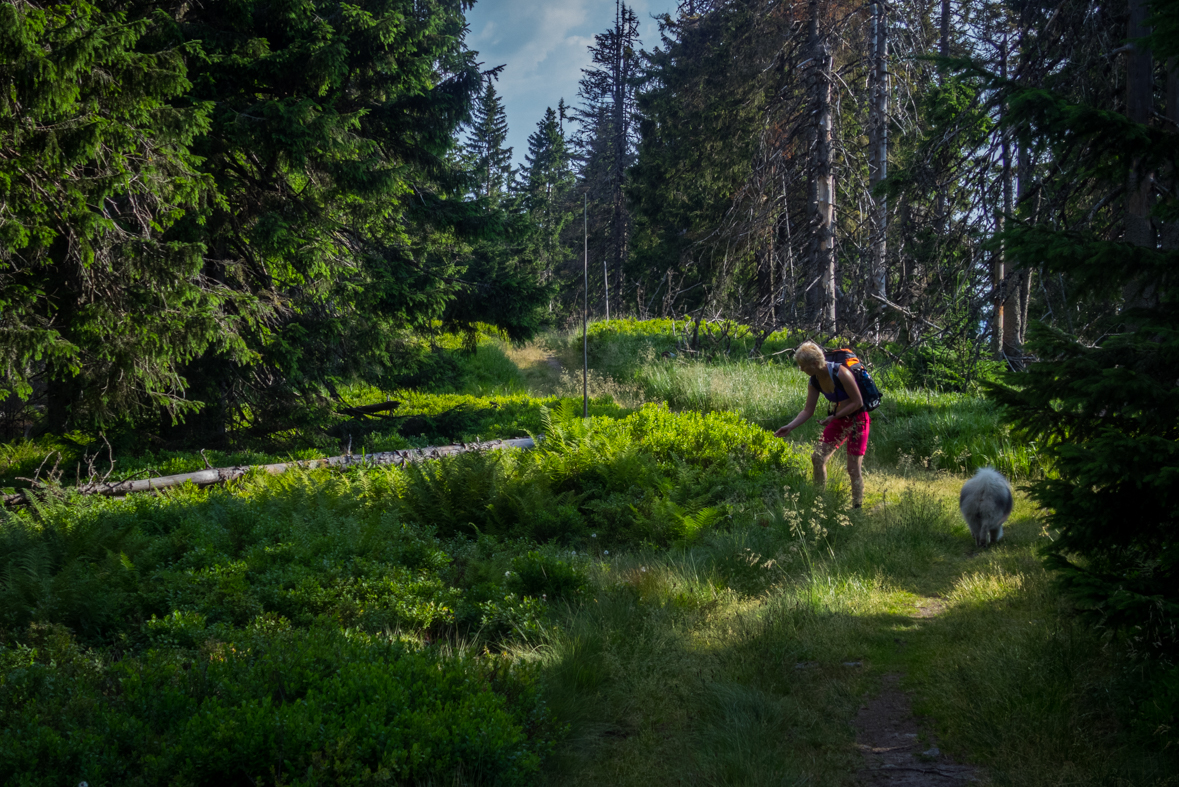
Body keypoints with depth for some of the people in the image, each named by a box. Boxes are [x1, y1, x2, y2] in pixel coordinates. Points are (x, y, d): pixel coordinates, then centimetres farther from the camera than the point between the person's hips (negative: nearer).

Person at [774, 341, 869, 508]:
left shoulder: (840, 373, -25)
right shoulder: (815, 382, -3)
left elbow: (858, 402, -20)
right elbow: (808, 411, 5)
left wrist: (834, 417, -19)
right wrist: (789, 427, -5)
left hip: (857, 420, -7)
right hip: (838, 420, 7)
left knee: (853, 468, -5)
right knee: (818, 458, 2)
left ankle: (857, 508, 6)